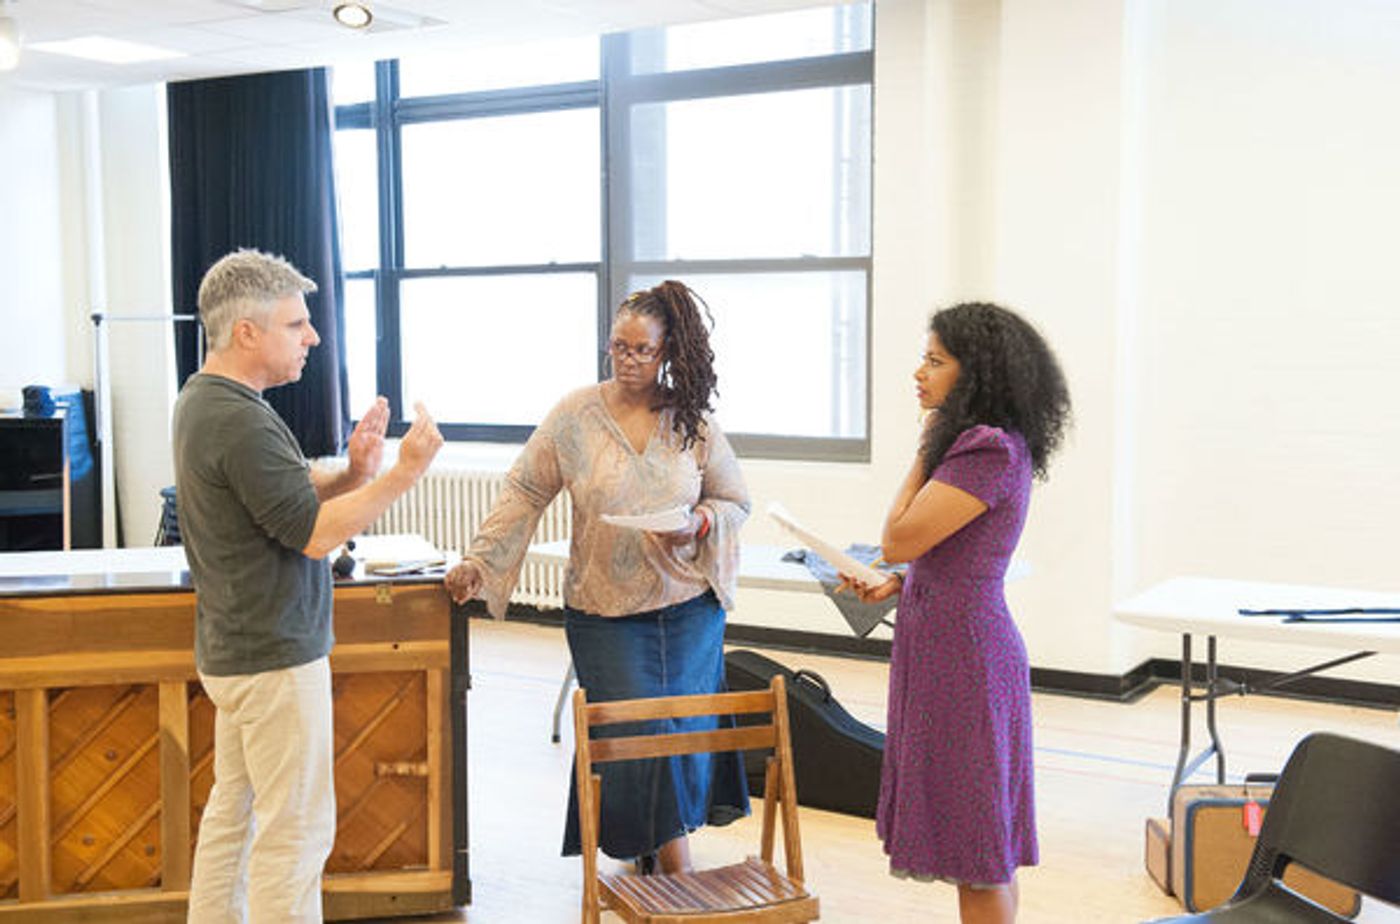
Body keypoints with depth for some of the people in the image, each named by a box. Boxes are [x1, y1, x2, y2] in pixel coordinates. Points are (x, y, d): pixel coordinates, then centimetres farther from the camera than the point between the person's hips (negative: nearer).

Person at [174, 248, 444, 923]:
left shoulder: (203, 400, 10)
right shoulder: (240, 422, -23)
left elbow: (290, 495, 12)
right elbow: (313, 533, -22)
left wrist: (354, 473, -5)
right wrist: (404, 473, -21)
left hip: (232, 650, 10)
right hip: (275, 657, -10)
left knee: (232, 814, 18)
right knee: (295, 829, -2)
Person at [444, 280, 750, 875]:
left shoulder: (693, 423, 1)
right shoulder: (575, 416, -2)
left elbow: (735, 502, 8)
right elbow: (525, 491, 1)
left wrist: (697, 525, -12)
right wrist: (480, 560, -7)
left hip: (689, 605, 2)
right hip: (604, 609, -2)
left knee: (684, 730, 5)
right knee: (633, 734, -4)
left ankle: (664, 846, 28)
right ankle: (675, 867, 12)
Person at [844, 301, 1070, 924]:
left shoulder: (990, 451, -19)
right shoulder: (988, 445, 12)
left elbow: (898, 540, -19)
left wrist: (924, 454, -8)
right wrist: (896, 587, 8)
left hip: (961, 650, -10)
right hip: (949, 643, 10)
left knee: (977, 849, 0)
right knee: (980, 844, 17)